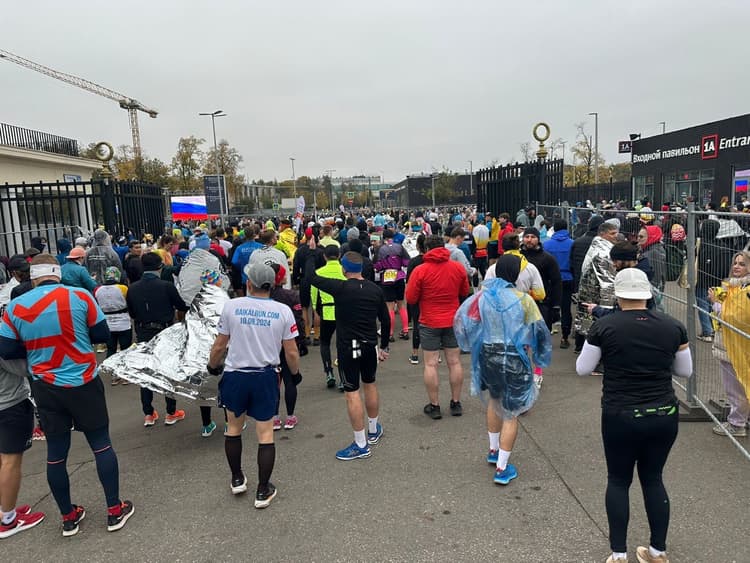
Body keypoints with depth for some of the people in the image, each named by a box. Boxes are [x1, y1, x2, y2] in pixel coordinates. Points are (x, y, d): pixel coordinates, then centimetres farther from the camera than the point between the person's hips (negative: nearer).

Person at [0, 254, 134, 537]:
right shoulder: (80, 296, -11)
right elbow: (102, 335, -6)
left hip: (46, 389, 3)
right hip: (84, 384, -2)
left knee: (56, 453, 14)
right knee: (101, 444, 10)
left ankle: (68, 518, 28)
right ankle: (115, 510, 18)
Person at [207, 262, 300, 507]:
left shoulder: (231, 306, -8)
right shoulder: (283, 311, -8)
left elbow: (219, 346, 0)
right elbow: (291, 353, -4)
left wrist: (212, 366, 19)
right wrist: (295, 372, 16)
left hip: (235, 376, 1)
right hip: (266, 377, 0)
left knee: (233, 428, 21)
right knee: (265, 434, 9)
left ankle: (237, 480, 35)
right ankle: (263, 491, 17)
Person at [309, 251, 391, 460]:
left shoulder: (340, 288, -14)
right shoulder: (375, 289, 1)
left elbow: (312, 277, -6)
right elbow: (386, 320, 7)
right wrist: (384, 346, 18)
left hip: (348, 347, -6)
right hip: (370, 345, 6)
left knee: (352, 393, 0)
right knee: (370, 384, 22)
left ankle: (361, 445, 4)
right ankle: (374, 430, 39)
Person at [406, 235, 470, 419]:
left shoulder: (420, 270, -13)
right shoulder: (458, 268, -2)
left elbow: (411, 299, -8)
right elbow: (465, 293, 11)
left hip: (429, 322, -3)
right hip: (453, 321, 3)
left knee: (431, 364, 4)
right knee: (454, 362, 10)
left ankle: (434, 406, 9)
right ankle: (456, 403, 20)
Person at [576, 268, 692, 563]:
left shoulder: (604, 326, -12)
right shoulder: (673, 326, -3)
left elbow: (582, 369, -3)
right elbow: (685, 371, 9)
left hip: (621, 417, -3)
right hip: (664, 416, 3)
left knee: (618, 480, 14)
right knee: (653, 479, 19)